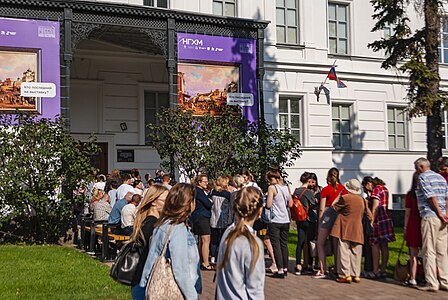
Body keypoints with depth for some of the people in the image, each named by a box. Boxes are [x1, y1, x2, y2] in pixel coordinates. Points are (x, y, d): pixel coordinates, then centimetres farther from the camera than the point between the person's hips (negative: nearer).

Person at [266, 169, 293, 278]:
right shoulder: (286, 187, 7)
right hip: (286, 220, 6)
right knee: (284, 244, 15)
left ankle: (280, 270, -3)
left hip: (275, 220, -6)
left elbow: (268, 205, -15)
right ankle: (285, 268, 21)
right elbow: (290, 204, 10)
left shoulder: (272, 188, -11)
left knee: (276, 245, -1)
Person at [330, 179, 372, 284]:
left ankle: (346, 275, -4)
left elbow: (334, 207, 1)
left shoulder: (345, 198, -10)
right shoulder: (362, 200, 8)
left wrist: (338, 196, 12)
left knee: (344, 252, -2)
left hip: (345, 229, -5)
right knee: (356, 253, 9)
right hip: (357, 229, 5)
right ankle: (356, 275, 11)